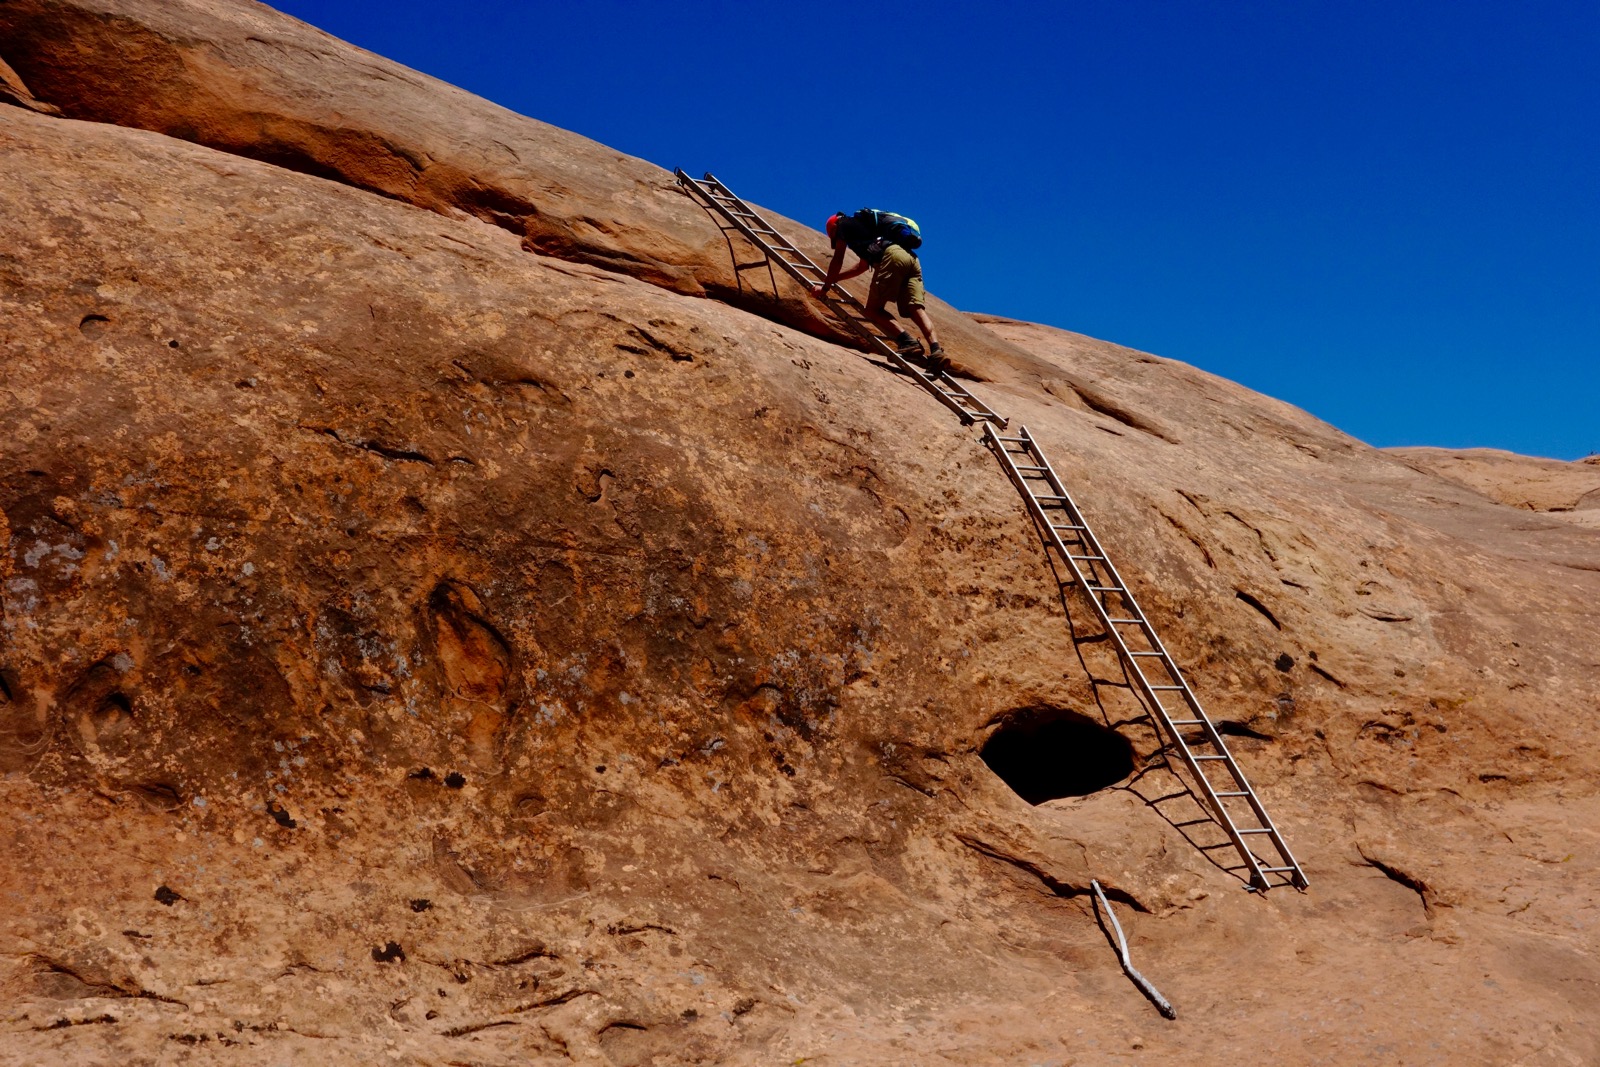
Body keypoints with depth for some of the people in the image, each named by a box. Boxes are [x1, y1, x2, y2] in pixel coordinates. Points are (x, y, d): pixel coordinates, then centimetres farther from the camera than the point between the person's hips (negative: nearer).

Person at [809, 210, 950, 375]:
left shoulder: (843, 224, 20)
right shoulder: (862, 224, 43)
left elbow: (837, 261, 17)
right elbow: (863, 266, 51)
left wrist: (825, 287, 27)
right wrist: (835, 278, 57)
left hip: (892, 255, -7)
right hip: (911, 257, 7)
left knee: (873, 309, -3)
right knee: (916, 309, -5)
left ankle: (907, 341, -21)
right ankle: (936, 349, -26)